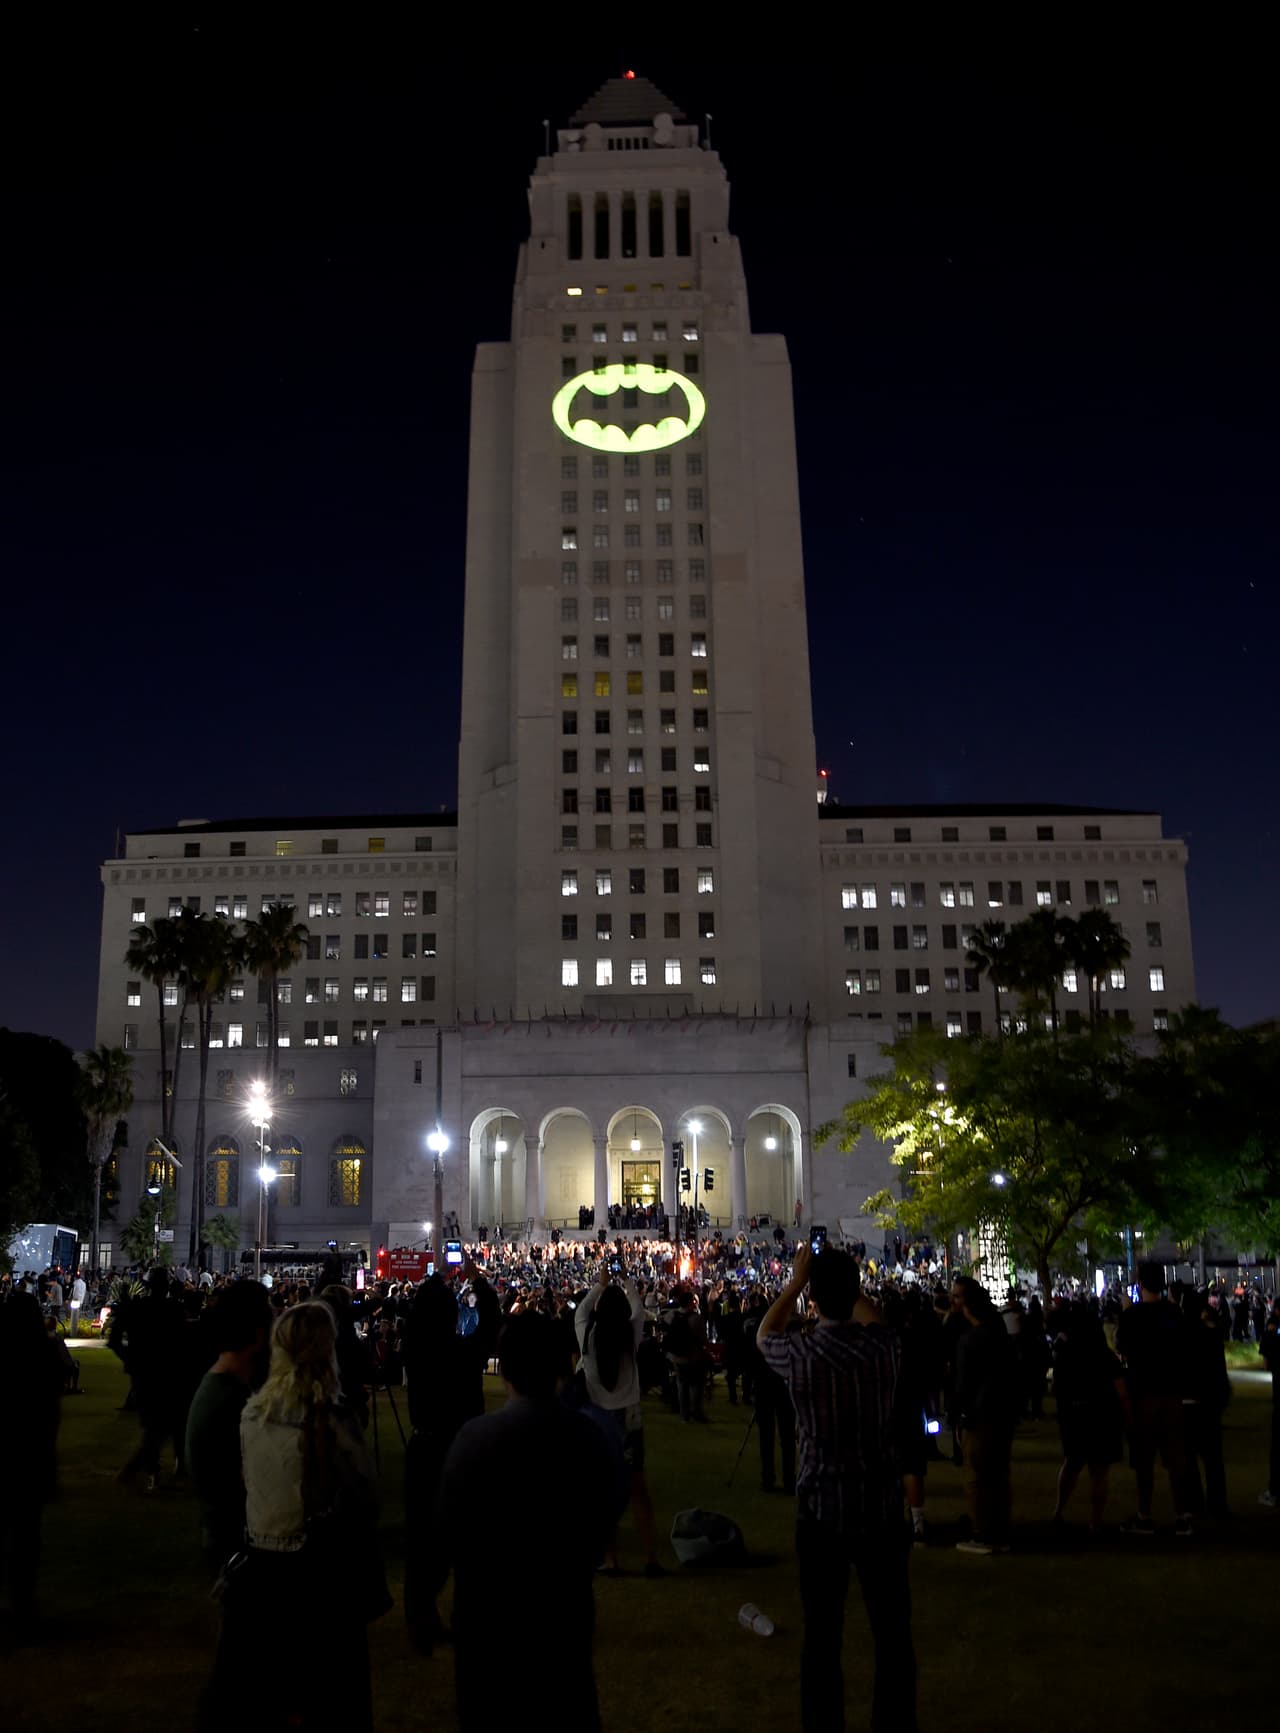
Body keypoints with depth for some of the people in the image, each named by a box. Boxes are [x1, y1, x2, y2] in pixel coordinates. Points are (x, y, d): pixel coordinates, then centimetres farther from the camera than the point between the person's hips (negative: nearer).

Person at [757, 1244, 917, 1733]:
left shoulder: (798, 1354, -13)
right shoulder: (885, 1346, -9)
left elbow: (763, 1335, 12)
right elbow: (870, 1319, 17)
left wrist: (795, 1281, 13)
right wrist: (845, 1278, 19)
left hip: (821, 1511, -1)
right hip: (881, 1508, 2)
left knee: (822, 1636, 9)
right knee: (893, 1633, 13)